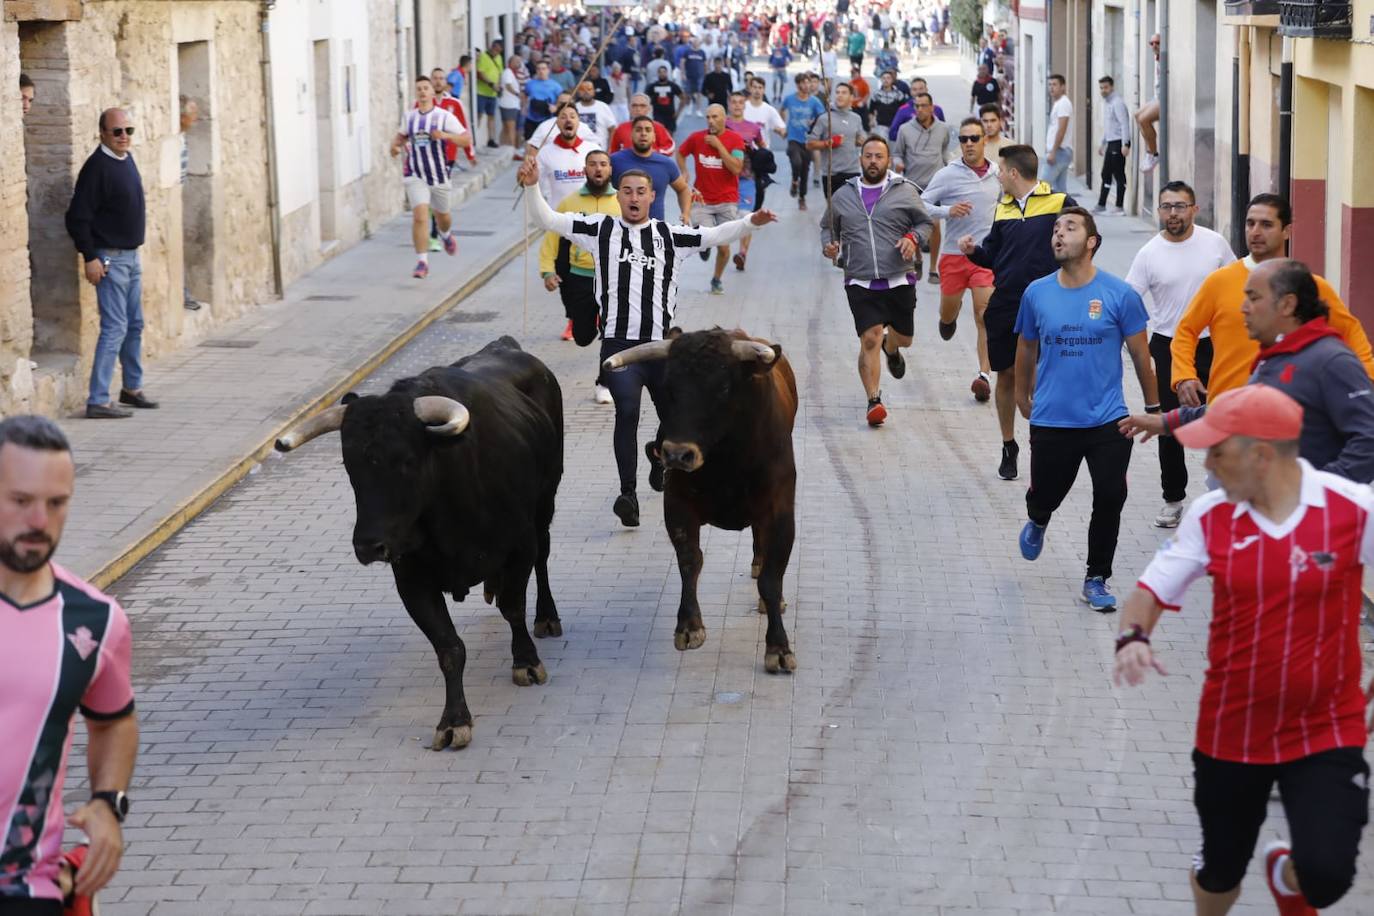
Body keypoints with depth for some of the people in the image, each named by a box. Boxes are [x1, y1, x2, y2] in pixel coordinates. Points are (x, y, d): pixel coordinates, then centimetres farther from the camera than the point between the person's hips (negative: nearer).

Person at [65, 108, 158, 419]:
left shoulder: (127, 160, 9)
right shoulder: (97, 166, -18)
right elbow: (77, 217, -18)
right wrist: (90, 258, -20)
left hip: (132, 256, 9)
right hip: (110, 258, -9)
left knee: (135, 325, 17)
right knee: (115, 327, -11)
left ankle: (132, 387, 30)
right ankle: (98, 401, -10)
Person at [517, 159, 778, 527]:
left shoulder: (670, 235, 11)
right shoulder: (601, 229, 7)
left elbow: (715, 236, 5)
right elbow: (549, 221, 3)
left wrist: (750, 222, -10)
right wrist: (533, 187, -13)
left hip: (663, 344, 3)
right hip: (619, 343, -3)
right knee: (627, 411, -19)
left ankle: (660, 469, 44)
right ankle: (628, 494, -17)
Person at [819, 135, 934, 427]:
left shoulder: (905, 192, 1)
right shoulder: (842, 195, 7)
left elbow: (925, 222, 9)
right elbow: (828, 227, 19)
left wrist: (913, 237, -11)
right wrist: (829, 245, -1)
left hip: (900, 281, 1)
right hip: (861, 284, -1)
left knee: (903, 337, 16)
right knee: (869, 341, -13)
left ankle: (891, 348, 54)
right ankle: (873, 400, -8)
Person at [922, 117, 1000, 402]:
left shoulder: (997, 174, 3)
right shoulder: (947, 175, -7)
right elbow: (920, 205, -8)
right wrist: (948, 211, -23)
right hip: (954, 253, 0)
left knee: (985, 315, -11)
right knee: (948, 311, 15)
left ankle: (984, 375, -11)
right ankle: (949, 318, 54)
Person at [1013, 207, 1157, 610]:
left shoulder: (1120, 294, -6)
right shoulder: (1037, 294, 0)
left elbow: (1140, 354, 3)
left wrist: (1152, 407, 9)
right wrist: (1023, 397, 25)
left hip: (1107, 421, -1)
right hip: (1051, 421, 2)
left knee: (1110, 498, -5)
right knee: (1046, 495, 11)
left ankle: (1097, 580, 13)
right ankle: (1037, 521, 49)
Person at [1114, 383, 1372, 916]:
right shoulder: (1210, 516, -5)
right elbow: (1152, 590, -1)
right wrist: (1133, 636, -23)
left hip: (1326, 733, -3)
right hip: (1231, 732, 3)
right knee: (1220, 871, 14)